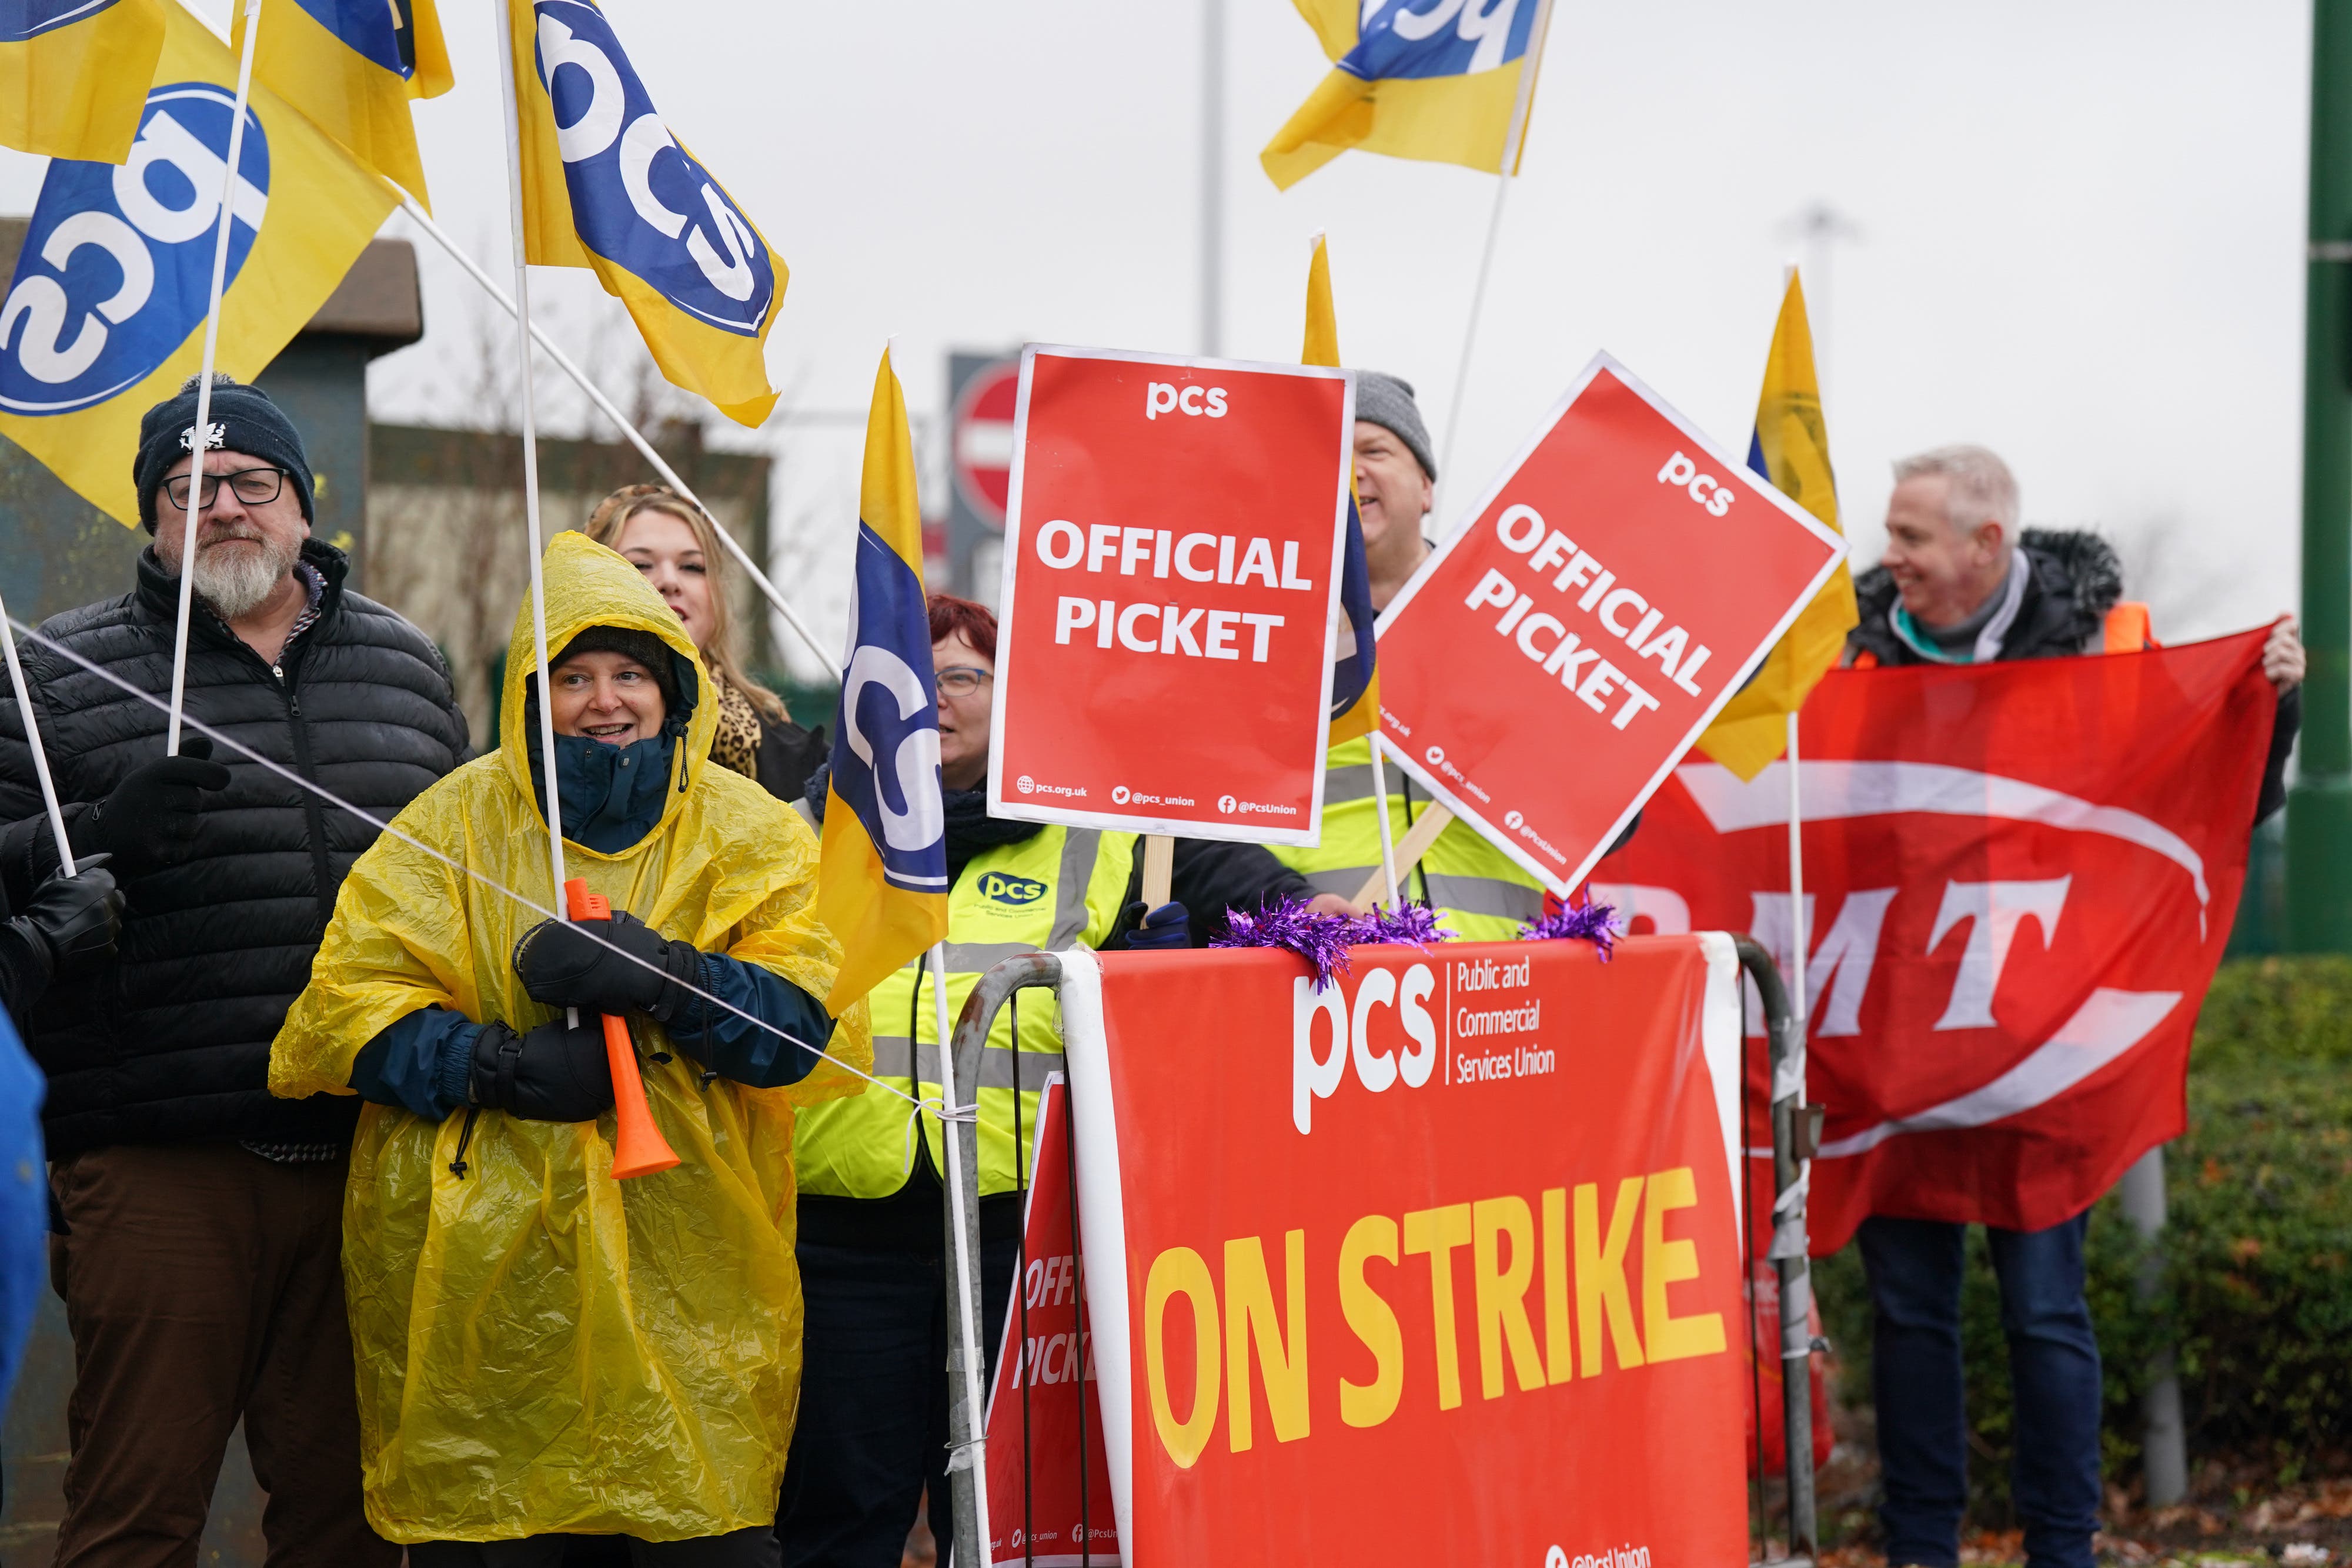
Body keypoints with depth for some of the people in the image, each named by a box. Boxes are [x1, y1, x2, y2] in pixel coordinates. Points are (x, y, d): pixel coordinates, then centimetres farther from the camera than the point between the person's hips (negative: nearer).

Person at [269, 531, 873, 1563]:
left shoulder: (749, 833, 7)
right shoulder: (456, 822, 6)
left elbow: (817, 1028, -4)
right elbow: (345, 1009, 0)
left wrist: (666, 980, -20)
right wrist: (499, 1066, -15)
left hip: (688, 1279, 0)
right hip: (483, 1277, 0)